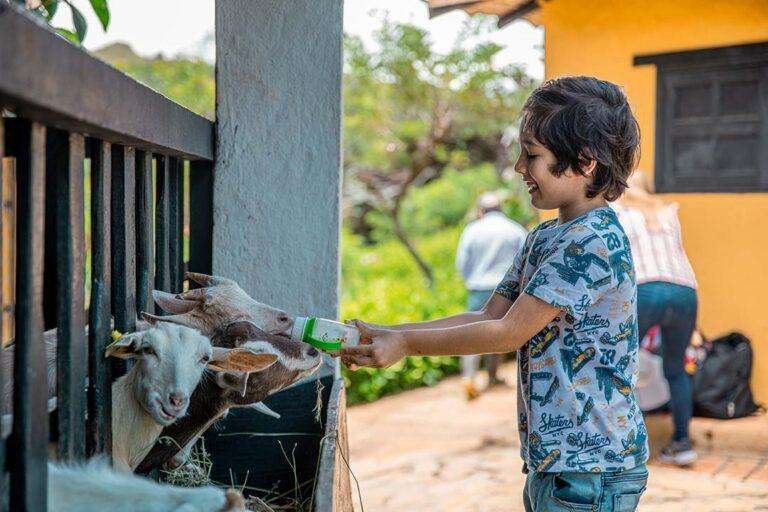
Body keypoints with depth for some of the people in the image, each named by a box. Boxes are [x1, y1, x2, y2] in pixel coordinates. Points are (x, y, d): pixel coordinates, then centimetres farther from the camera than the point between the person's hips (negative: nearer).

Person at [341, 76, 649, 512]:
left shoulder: (594, 240, -18)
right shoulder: (544, 238, 12)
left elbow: (508, 333, -18)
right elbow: (489, 316, 10)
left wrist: (407, 344, -11)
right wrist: (385, 335, 2)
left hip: (590, 467, -9)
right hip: (550, 460, 9)